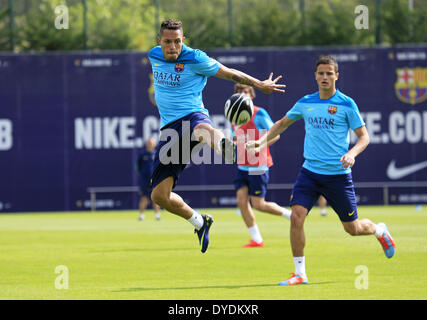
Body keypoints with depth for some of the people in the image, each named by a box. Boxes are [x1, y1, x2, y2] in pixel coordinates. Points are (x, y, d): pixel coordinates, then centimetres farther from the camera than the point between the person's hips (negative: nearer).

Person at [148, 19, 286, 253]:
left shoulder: (195, 59, -5)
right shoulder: (154, 56, 9)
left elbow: (228, 73, 7)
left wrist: (259, 85, 7)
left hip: (192, 115, -5)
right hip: (169, 128, 6)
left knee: (201, 128, -47)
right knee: (159, 195, -1)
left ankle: (227, 148, -81)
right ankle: (199, 222, 23)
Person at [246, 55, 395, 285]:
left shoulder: (346, 104, -5)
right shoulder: (305, 103, 5)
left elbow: (363, 136, -3)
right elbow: (282, 124, 22)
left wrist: (351, 154, -21)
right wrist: (261, 141, 11)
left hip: (338, 174, -3)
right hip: (310, 171, 3)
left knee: (352, 228, 8)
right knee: (296, 217, -16)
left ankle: (379, 231, 43)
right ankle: (300, 273, -6)